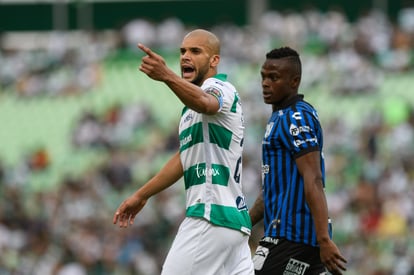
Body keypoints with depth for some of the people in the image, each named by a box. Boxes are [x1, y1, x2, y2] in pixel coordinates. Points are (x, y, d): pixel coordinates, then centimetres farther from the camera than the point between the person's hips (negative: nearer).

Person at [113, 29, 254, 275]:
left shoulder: (220, 88, -9)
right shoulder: (192, 107, 21)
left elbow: (204, 103, -34)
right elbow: (185, 158, 31)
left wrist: (167, 76, -52)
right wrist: (142, 195, 36)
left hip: (212, 216, -10)